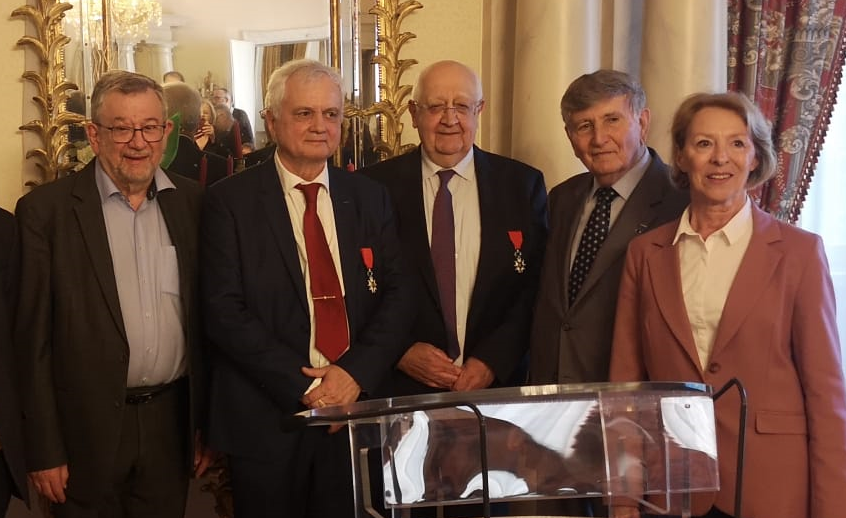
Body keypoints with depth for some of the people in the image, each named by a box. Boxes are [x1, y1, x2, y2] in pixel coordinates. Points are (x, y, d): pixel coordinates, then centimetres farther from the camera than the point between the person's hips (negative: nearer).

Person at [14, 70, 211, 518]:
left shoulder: (191, 203, 2)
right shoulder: (45, 210, -8)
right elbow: (33, 338, -7)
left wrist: (210, 422, 8)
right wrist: (44, 450, -8)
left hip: (172, 420, 3)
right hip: (87, 429, -3)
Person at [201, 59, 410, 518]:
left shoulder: (370, 200, 8)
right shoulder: (230, 201, -4)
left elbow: (395, 295, 4)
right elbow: (224, 312, -10)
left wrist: (355, 372, -12)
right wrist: (305, 386, -15)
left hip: (356, 408, 3)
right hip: (266, 420, -3)